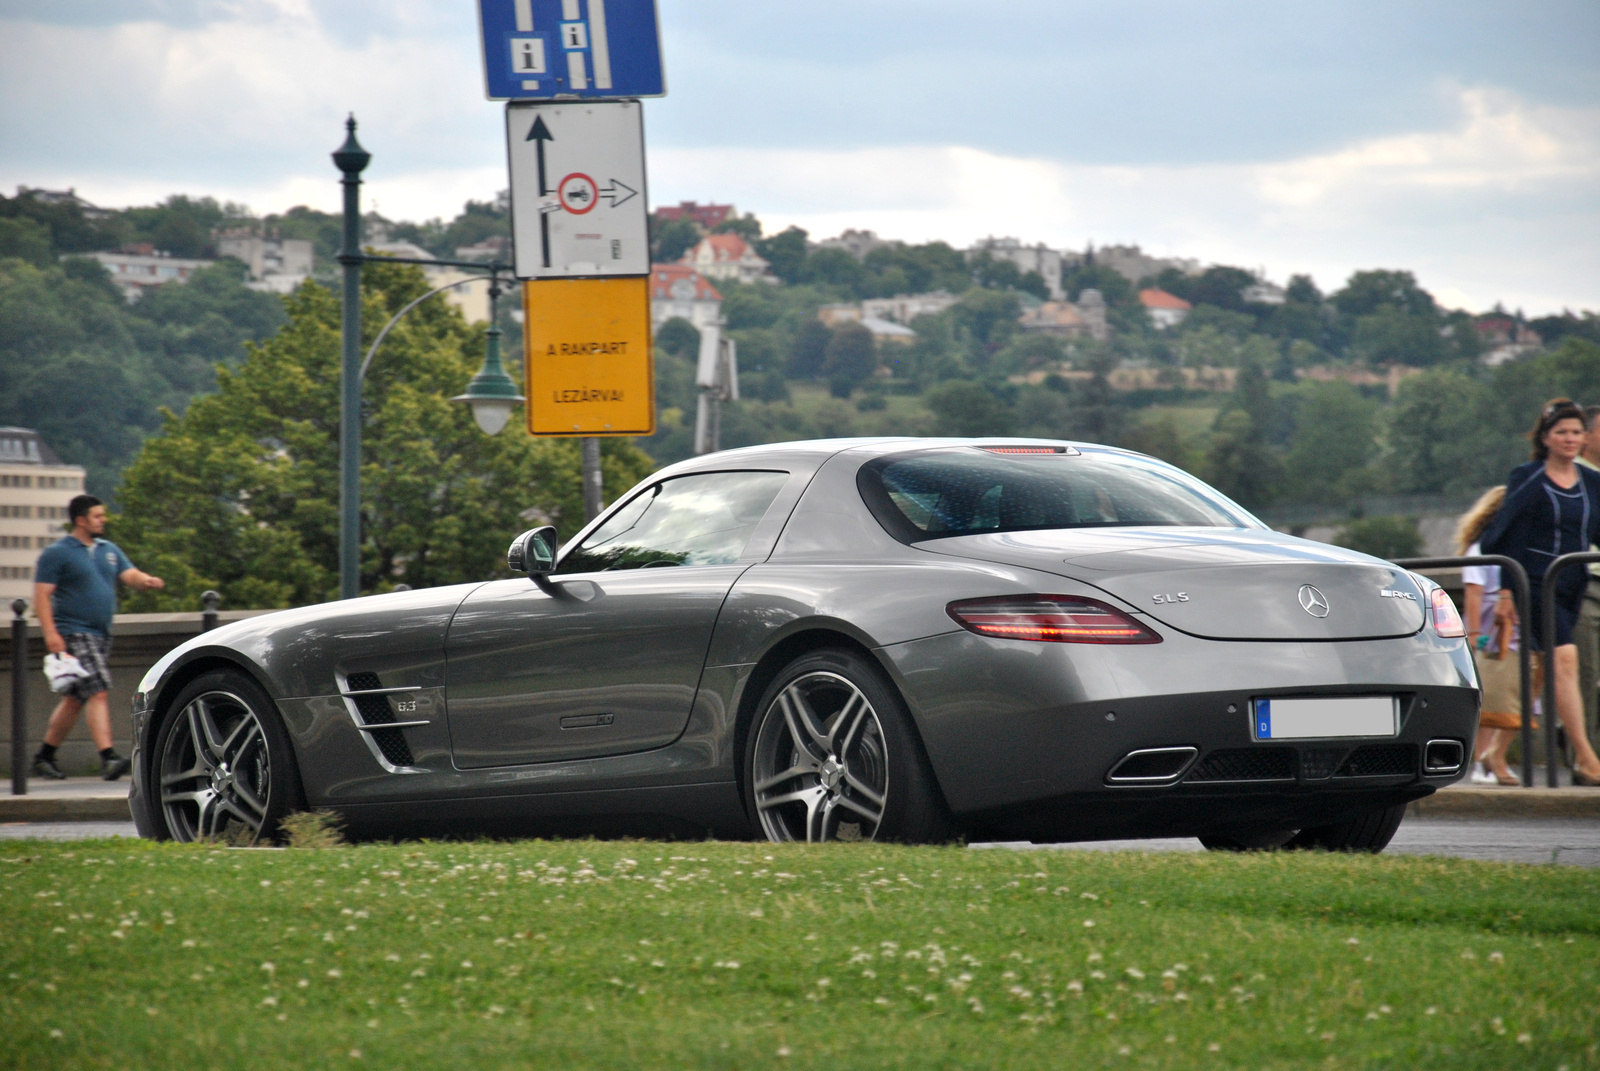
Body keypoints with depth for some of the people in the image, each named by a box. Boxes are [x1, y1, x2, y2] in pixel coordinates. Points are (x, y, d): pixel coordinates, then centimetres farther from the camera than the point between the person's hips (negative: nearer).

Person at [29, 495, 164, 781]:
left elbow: (131, 576, 8)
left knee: (75, 699, 12)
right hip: (74, 635, -8)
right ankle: (108, 758, -26)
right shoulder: (57, 553, -5)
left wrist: (147, 581, -16)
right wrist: (50, 633, -20)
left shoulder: (109, 550, 16)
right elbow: (41, 595, -9)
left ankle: (44, 757, 22)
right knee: (97, 693, -19)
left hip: (101, 635, 8)